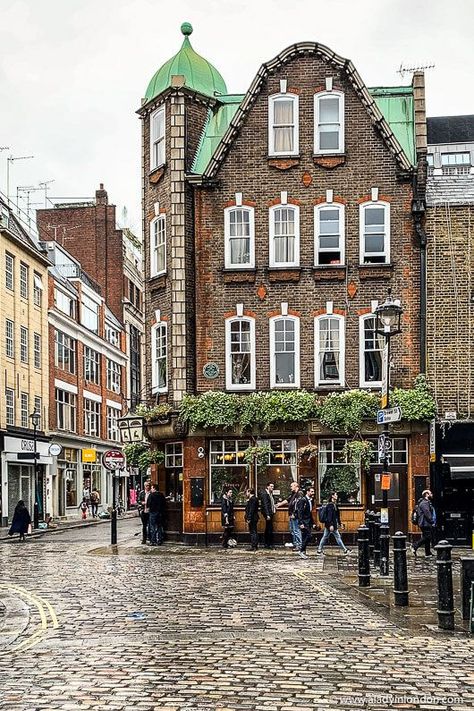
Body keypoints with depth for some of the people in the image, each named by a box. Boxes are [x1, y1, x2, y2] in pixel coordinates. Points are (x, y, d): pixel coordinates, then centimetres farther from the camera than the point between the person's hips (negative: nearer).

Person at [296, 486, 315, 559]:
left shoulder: (310, 500, 14)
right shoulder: (303, 500, -13)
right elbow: (300, 512, -18)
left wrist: (312, 523, 18)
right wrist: (301, 523, -23)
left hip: (308, 521, 9)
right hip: (303, 521, -9)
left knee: (306, 537, 9)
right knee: (307, 536, -13)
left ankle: (302, 552, 16)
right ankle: (302, 551, -4)